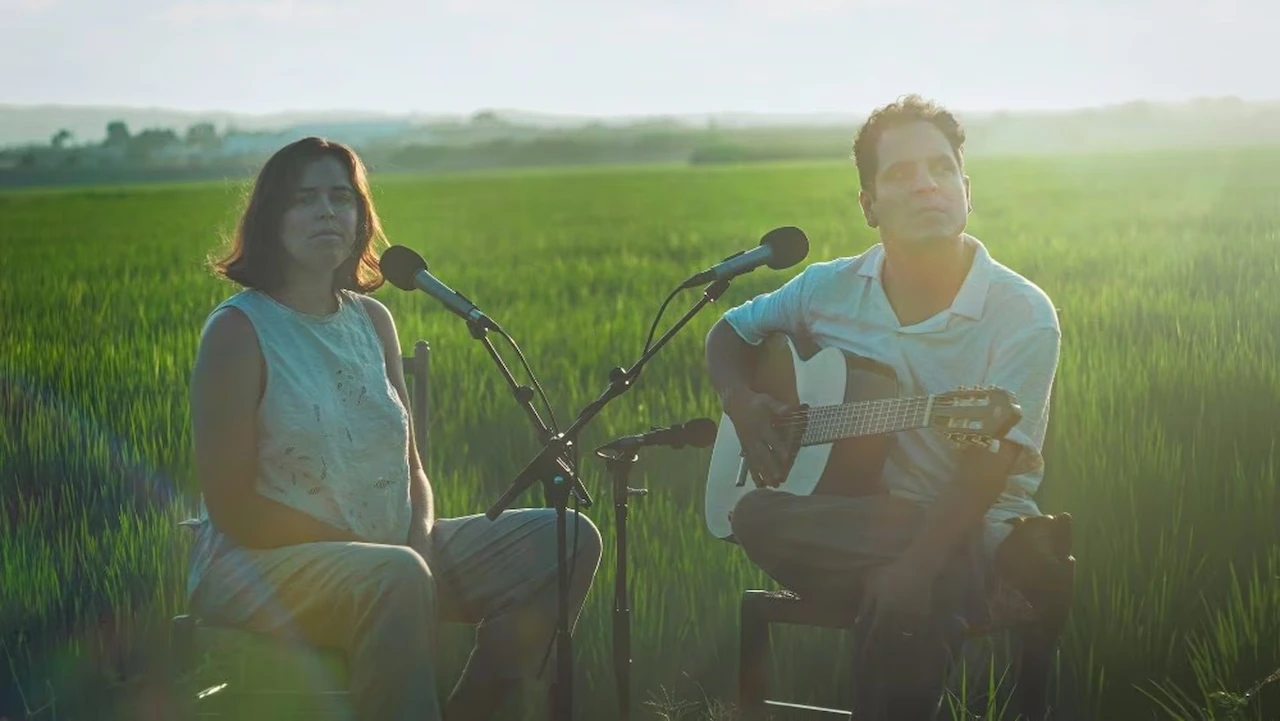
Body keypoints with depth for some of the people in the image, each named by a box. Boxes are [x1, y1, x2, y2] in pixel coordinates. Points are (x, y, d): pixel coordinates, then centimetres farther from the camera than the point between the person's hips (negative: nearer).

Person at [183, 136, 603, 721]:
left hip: (389, 549, 7)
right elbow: (233, 508, -14)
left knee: (568, 539, -7)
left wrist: (422, 539, -9)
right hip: (262, 563, -7)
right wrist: (365, 544, -18)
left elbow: (409, 467, 12)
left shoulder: (372, 320, 10)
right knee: (396, 576, -39)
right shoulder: (238, 330, -10)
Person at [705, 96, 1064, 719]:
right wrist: (741, 402, -4)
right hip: (843, 523, 5)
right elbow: (729, 333, 20)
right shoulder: (830, 288, 3)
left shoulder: (1022, 317, -10)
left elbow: (982, 473, -19)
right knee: (756, 516, -29)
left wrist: (913, 567, -35)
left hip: (975, 530, -4)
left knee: (905, 600, -39)